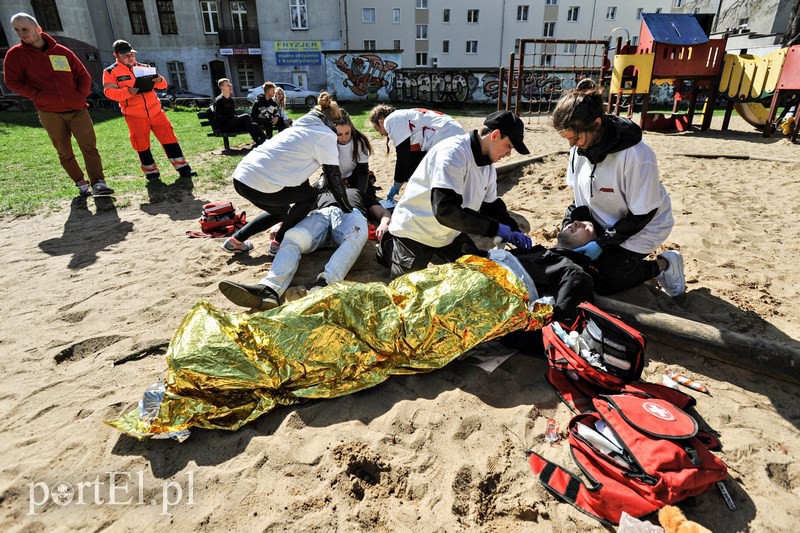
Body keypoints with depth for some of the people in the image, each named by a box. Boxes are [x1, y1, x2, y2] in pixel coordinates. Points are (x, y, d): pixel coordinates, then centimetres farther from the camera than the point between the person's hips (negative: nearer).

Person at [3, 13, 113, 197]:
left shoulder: (62, 51, 8)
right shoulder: (15, 54, 4)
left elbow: (84, 75, 13)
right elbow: (13, 82, 1)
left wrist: (82, 95, -2)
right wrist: (39, 96, -11)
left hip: (78, 109, 0)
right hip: (50, 113, 0)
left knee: (89, 146, -12)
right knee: (64, 153, 2)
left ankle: (98, 183, -16)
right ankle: (81, 184, 10)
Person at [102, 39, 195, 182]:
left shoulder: (143, 67, 13)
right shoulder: (111, 72, 3)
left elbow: (162, 86, 11)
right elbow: (109, 92, -9)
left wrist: (160, 80, -13)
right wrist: (128, 92, -25)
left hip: (155, 111, 3)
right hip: (135, 115, -3)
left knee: (169, 138, -1)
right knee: (142, 145, 1)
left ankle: (182, 168, 2)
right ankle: (151, 172, 14)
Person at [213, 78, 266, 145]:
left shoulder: (231, 100, 20)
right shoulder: (219, 100, -5)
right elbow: (219, 117, -12)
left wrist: (236, 117, -1)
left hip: (232, 124, 8)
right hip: (224, 126, -8)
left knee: (255, 125, -9)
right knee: (246, 116, -25)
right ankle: (257, 141, -28)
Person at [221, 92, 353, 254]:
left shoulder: (300, 127, 24)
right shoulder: (326, 136, 0)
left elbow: (298, 166, 31)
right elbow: (334, 179, -1)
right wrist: (347, 210, 10)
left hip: (241, 176, 9)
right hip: (260, 184, -9)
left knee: (282, 212, 27)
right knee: (310, 195, 12)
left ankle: (236, 240, 28)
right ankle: (279, 242, 16)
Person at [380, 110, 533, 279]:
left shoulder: (488, 165, 0)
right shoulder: (453, 152, -30)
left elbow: (491, 205, 11)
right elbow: (445, 209, -38)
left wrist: (513, 230, -7)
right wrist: (495, 228, -31)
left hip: (449, 233, 8)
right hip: (415, 231, -8)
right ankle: (390, 246, 16)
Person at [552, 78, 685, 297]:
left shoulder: (636, 156, -33)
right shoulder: (580, 146, -14)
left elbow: (642, 214, -24)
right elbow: (579, 195, -1)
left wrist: (602, 243, -24)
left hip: (638, 229, -6)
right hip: (599, 223, 6)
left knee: (599, 281, -10)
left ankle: (664, 265, 10)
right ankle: (619, 256, 19)